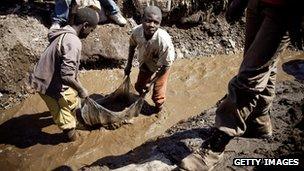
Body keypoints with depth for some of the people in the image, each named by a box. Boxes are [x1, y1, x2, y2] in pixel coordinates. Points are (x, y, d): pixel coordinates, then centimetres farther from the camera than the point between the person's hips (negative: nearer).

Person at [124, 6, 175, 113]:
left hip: (160, 66, -4)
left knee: (157, 95, 10)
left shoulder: (164, 41, -42)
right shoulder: (136, 31, -31)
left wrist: (151, 82, -21)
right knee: (139, 86, 22)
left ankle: (158, 110, 45)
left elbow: (166, 66, -28)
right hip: (145, 64, 4)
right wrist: (129, 65, 2)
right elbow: (132, 46, -5)